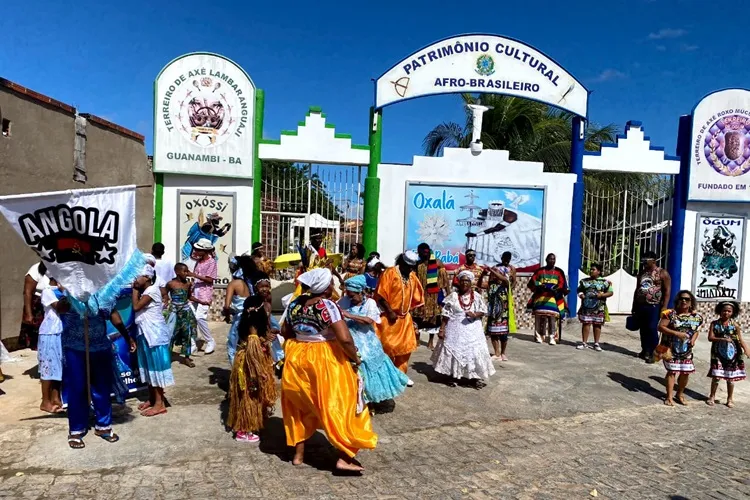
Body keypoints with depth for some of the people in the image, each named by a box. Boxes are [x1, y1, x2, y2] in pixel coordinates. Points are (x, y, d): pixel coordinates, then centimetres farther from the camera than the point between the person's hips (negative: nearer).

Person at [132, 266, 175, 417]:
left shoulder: (152, 290, -15)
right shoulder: (143, 291, 13)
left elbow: (136, 306, -20)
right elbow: (136, 308, 8)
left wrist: (135, 289, -10)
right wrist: (136, 289, 7)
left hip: (155, 333, -9)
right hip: (145, 333, 10)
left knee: (156, 366, -5)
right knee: (148, 367, 15)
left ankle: (159, 404, -1)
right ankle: (151, 399, 26)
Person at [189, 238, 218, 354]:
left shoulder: (211, 262, -8)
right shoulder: (199, 261, 13)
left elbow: (210, 279, -15)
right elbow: (196, 277, 17)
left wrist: (195, 275, -20)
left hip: (205, 294, -7)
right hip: (195, 293, 7)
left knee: (200, 317, -16)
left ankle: (210, 342, -1)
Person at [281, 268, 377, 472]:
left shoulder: (295, 303, 0)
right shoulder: (328, 306, -20)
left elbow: (285, 331, 12)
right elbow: (344, 339, -27)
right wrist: (355, 358, -11)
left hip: (298, 358, 7)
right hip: (326, 361, -6)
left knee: (302, 407, 21)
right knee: (339, 406, 7)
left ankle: (298, 454, 29)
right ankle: (344, 457, 8)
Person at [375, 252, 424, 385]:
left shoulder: (412, 276, 7)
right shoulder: (390, 272, -11)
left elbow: (416, 296, 18)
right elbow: (380, 295, -16)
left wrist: (410, 310, 10)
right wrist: (390, 312, -18)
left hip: (405, 318, 7)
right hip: (390, 317, -6)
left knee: (406, 347, 11)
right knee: (387, 347, -1)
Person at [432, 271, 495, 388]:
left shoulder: (477, 296, 0)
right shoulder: (453, 296, -3)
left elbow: (483, 311, 3)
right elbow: (446, 315, -2)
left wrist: (475, 315, -18)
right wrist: (442, 329, -6)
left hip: (472, 330, 1)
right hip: (455, 329, 0)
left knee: (474, 352, 0)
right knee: (453, 351, 4)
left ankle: (475, 377, 12)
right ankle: (453, 376, 18)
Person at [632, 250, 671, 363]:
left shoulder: (662, 273, -2)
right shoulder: (641, 273, 16)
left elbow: (667, 291, -6)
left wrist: (664, 307, -14)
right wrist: (634, 306, 16)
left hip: (654, 307, -6)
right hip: (640, 306, 6)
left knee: (652, 329, -8)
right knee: (643, 330, 9)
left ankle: (652, 353, -3)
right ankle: (644, 351, 19)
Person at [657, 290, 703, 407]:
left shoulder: (696, 317, 2)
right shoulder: (671, 314, -11)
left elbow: (696, 331, 15)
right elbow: (660, 327, -14)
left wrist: (693, 339, -5)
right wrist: (676, 333, -22)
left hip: (686, 350, 4)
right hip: (671, 349, -4)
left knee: (686, 372, 8)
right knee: (672, 371, 0)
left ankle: (680, 394, 31)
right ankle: (669, 397, 11)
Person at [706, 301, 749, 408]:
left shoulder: (735, 324, -1)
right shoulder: (715, 323, -3)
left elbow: (741, 339, -2)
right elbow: (710, 337, -9)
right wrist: (723, 339, -24)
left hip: (732, 353, 1)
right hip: (718, 353, -1)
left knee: (731, 377, 8)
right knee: (716, 376, 3)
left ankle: (730, 399, 23)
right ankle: (712, 397, 18)